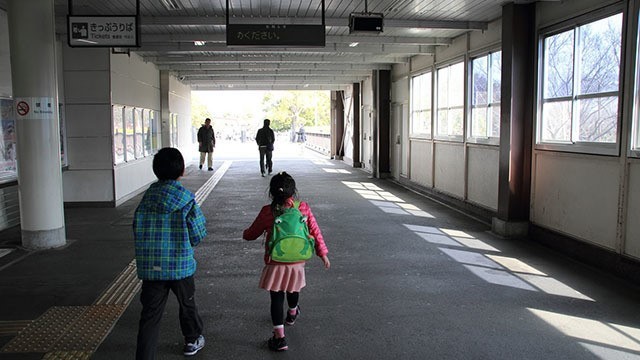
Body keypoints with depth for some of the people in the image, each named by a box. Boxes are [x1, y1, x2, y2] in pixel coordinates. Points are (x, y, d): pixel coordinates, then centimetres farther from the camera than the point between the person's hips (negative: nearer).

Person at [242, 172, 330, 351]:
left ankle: (280, 337, 4)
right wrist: (323, 253, 8)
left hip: (275, 264, -3)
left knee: (277, 298, 6)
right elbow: (315, 232, -4)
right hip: (296, 262, 3)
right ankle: (292, 313, 55)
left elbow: (252, 234, 1)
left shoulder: (267, 211, -11)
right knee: (293, 290, 28)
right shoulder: (303, 208, -8)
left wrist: (244, 233, 25)